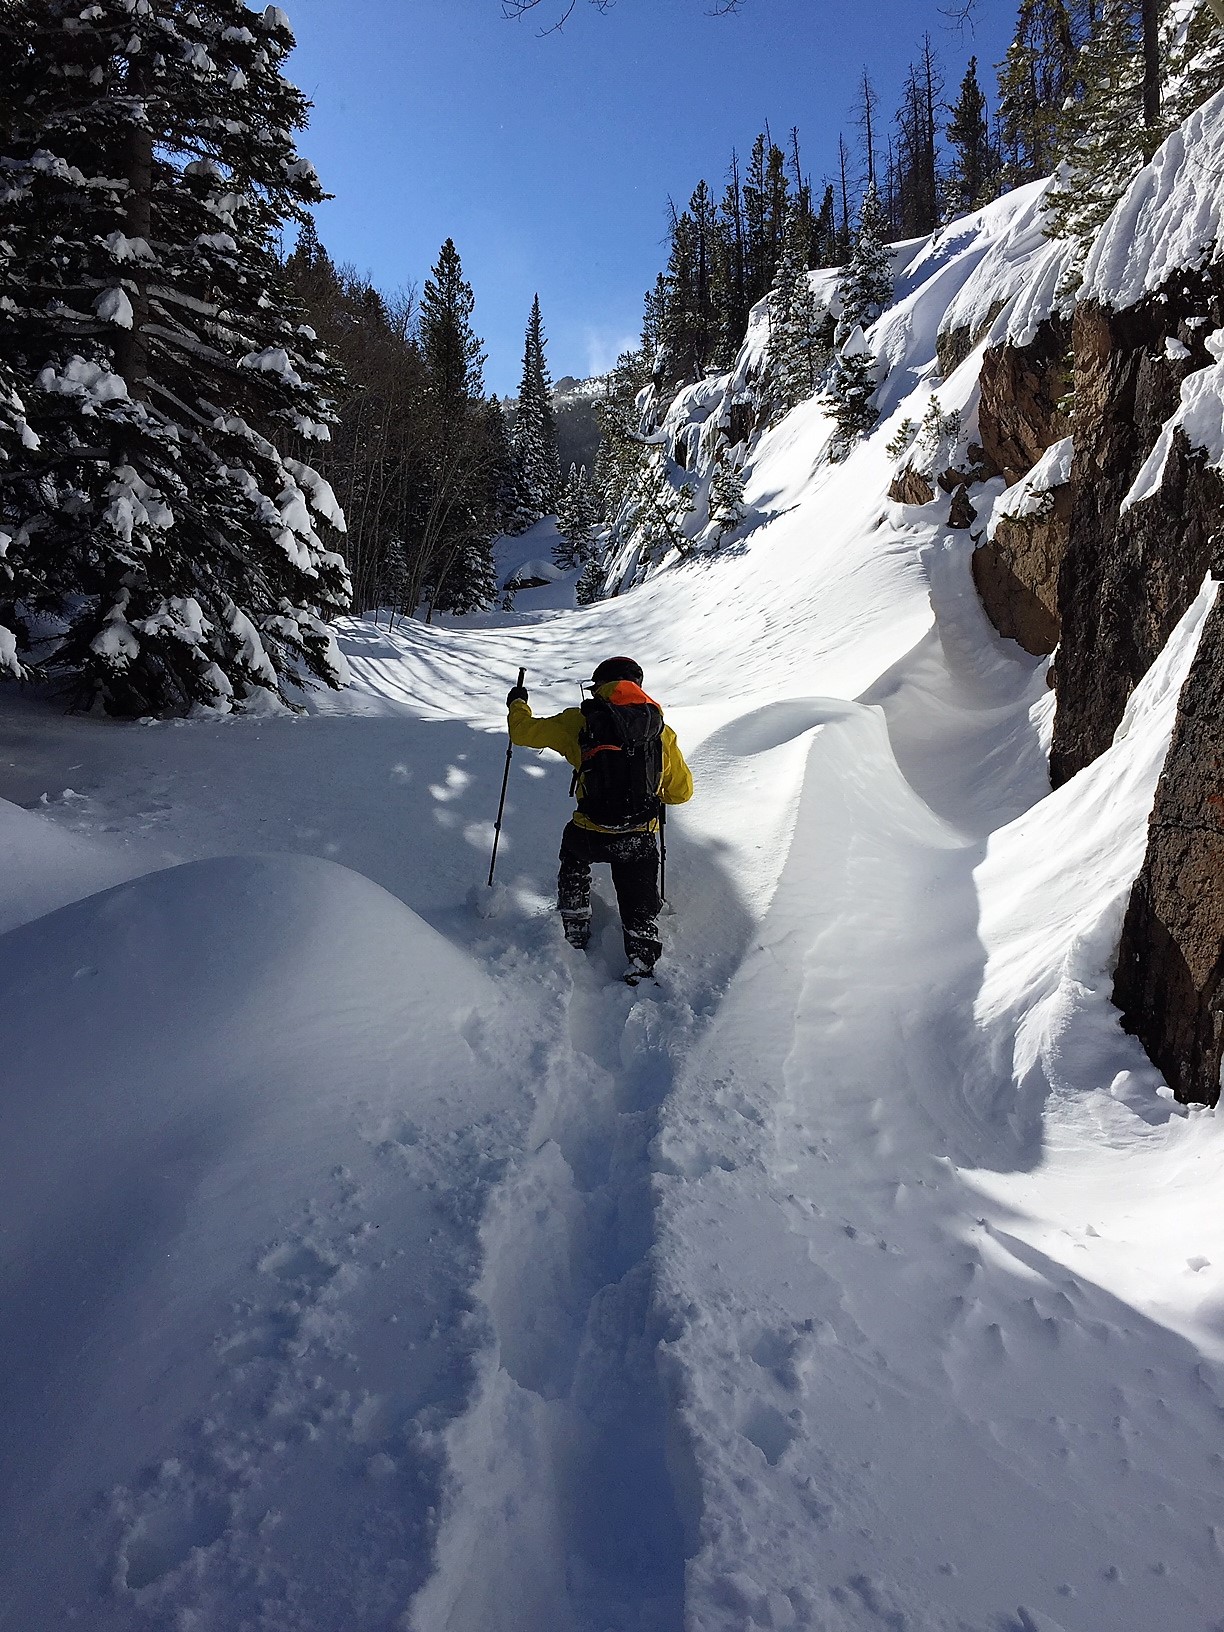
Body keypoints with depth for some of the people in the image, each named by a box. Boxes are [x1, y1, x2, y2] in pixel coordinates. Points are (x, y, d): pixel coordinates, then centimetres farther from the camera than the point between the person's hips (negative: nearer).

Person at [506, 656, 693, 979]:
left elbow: (523, 732, 9)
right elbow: (682, 791, 13)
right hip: (641, 840, 1)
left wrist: (517, 704, 29)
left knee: (573, 860, 33)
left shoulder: (579, 722, -2)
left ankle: (575, 931, 37)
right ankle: (642, 961, 10)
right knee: (640, 904, 20)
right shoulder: (662, 731, 5)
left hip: (591, 834, 0)